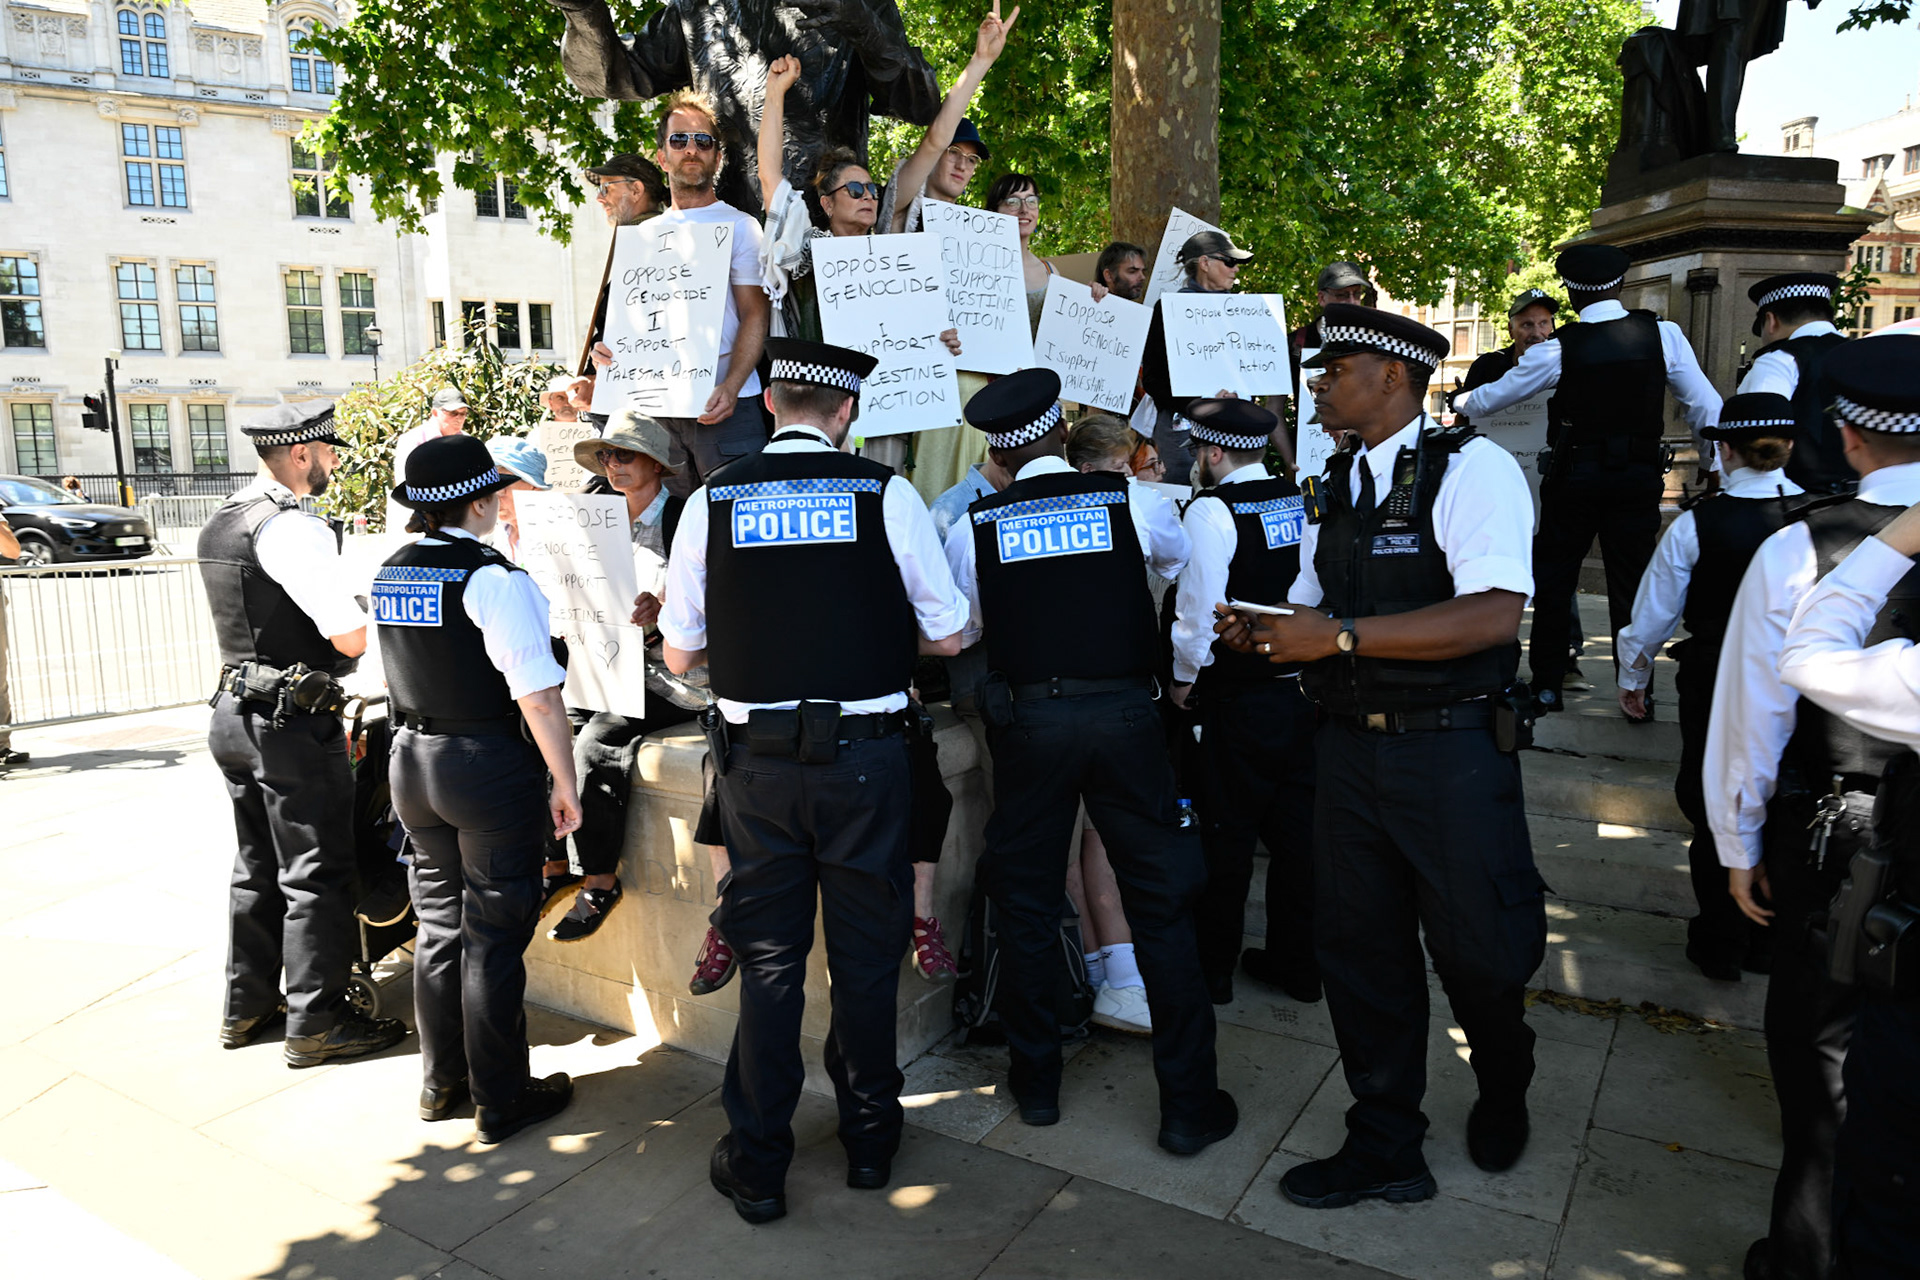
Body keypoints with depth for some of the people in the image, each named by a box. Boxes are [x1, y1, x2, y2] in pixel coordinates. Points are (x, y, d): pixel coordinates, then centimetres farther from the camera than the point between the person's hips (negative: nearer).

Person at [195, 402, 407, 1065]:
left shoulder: (219, 524, 10)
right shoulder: (294, 530, -19)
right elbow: (352, 639, -23)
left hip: (236, 710, 9)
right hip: (293, 721, -9)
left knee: (257, 867, 20)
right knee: (316, 875, 1)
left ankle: (247, 1007, 32)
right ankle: (316, 1023, 11)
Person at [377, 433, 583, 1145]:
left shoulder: (390, 574, 5)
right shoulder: (494, 579, -18)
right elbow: (539, 696, -21)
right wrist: (566, 786, -14)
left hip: (411, 762, 7)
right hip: (489, 768, -7)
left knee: (439, 924, 18)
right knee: (493, 937, 4)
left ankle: (442, 1084, 32)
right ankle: (501, 1101, 17)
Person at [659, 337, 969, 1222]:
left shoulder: (712, 501, -2)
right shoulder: (886, 494, -6)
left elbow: (679, 654, 4)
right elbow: (948, 637, -2)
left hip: (756, 758, 1)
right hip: (863, 751, -1)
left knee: (768, 955, 13)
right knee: (866, 950, 14)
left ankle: (756, 1165, 25)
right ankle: (869, 1138, 32)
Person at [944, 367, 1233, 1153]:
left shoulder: (976, 524, 0)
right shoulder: (1127, 500, 0)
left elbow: (959, 631, 12)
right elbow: (1182, 557, 21)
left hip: (1027, 722, 1)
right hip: (1124, 713, 0)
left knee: (1027, 906, 14)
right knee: (1160, 905, 7)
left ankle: (1035, 1083, 28)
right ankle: (1189, 1104, 14)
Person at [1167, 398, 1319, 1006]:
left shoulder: (1211, 510, -14)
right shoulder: (1303, 499, 5)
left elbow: (1198, 609, -17)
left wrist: (1184, 679, -2)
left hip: (1240, 700, -6)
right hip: (1307, 690, 6)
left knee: (1226, 838, 6)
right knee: (1297, 831, 14)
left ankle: (1213, 970, 19)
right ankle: (1298, 964, 26)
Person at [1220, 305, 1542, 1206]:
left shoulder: (1472, 469, -11)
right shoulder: (1333, 487, 11)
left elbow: (1495, 615, -23)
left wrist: (1341, 635, -25)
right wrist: (1264, 631, -4)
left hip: (1451, 752, -6)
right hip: (1350, 749, 6)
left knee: (1479, 951, 8)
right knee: (1358, 950, 12)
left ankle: (1502, 1093, 43)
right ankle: (1384, 1149, 31)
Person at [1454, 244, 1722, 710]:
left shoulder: (1559, 348, -7)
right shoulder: (1663, 334, -2)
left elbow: (1494, 397, 4)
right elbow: (1705, 405, 0)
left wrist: (1460, 403, 25)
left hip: (1574, 476, -2)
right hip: (1640, 477, 2)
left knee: (1553, 580, 11)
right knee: (1633, 585, 8)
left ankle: (1546, 685, 16)